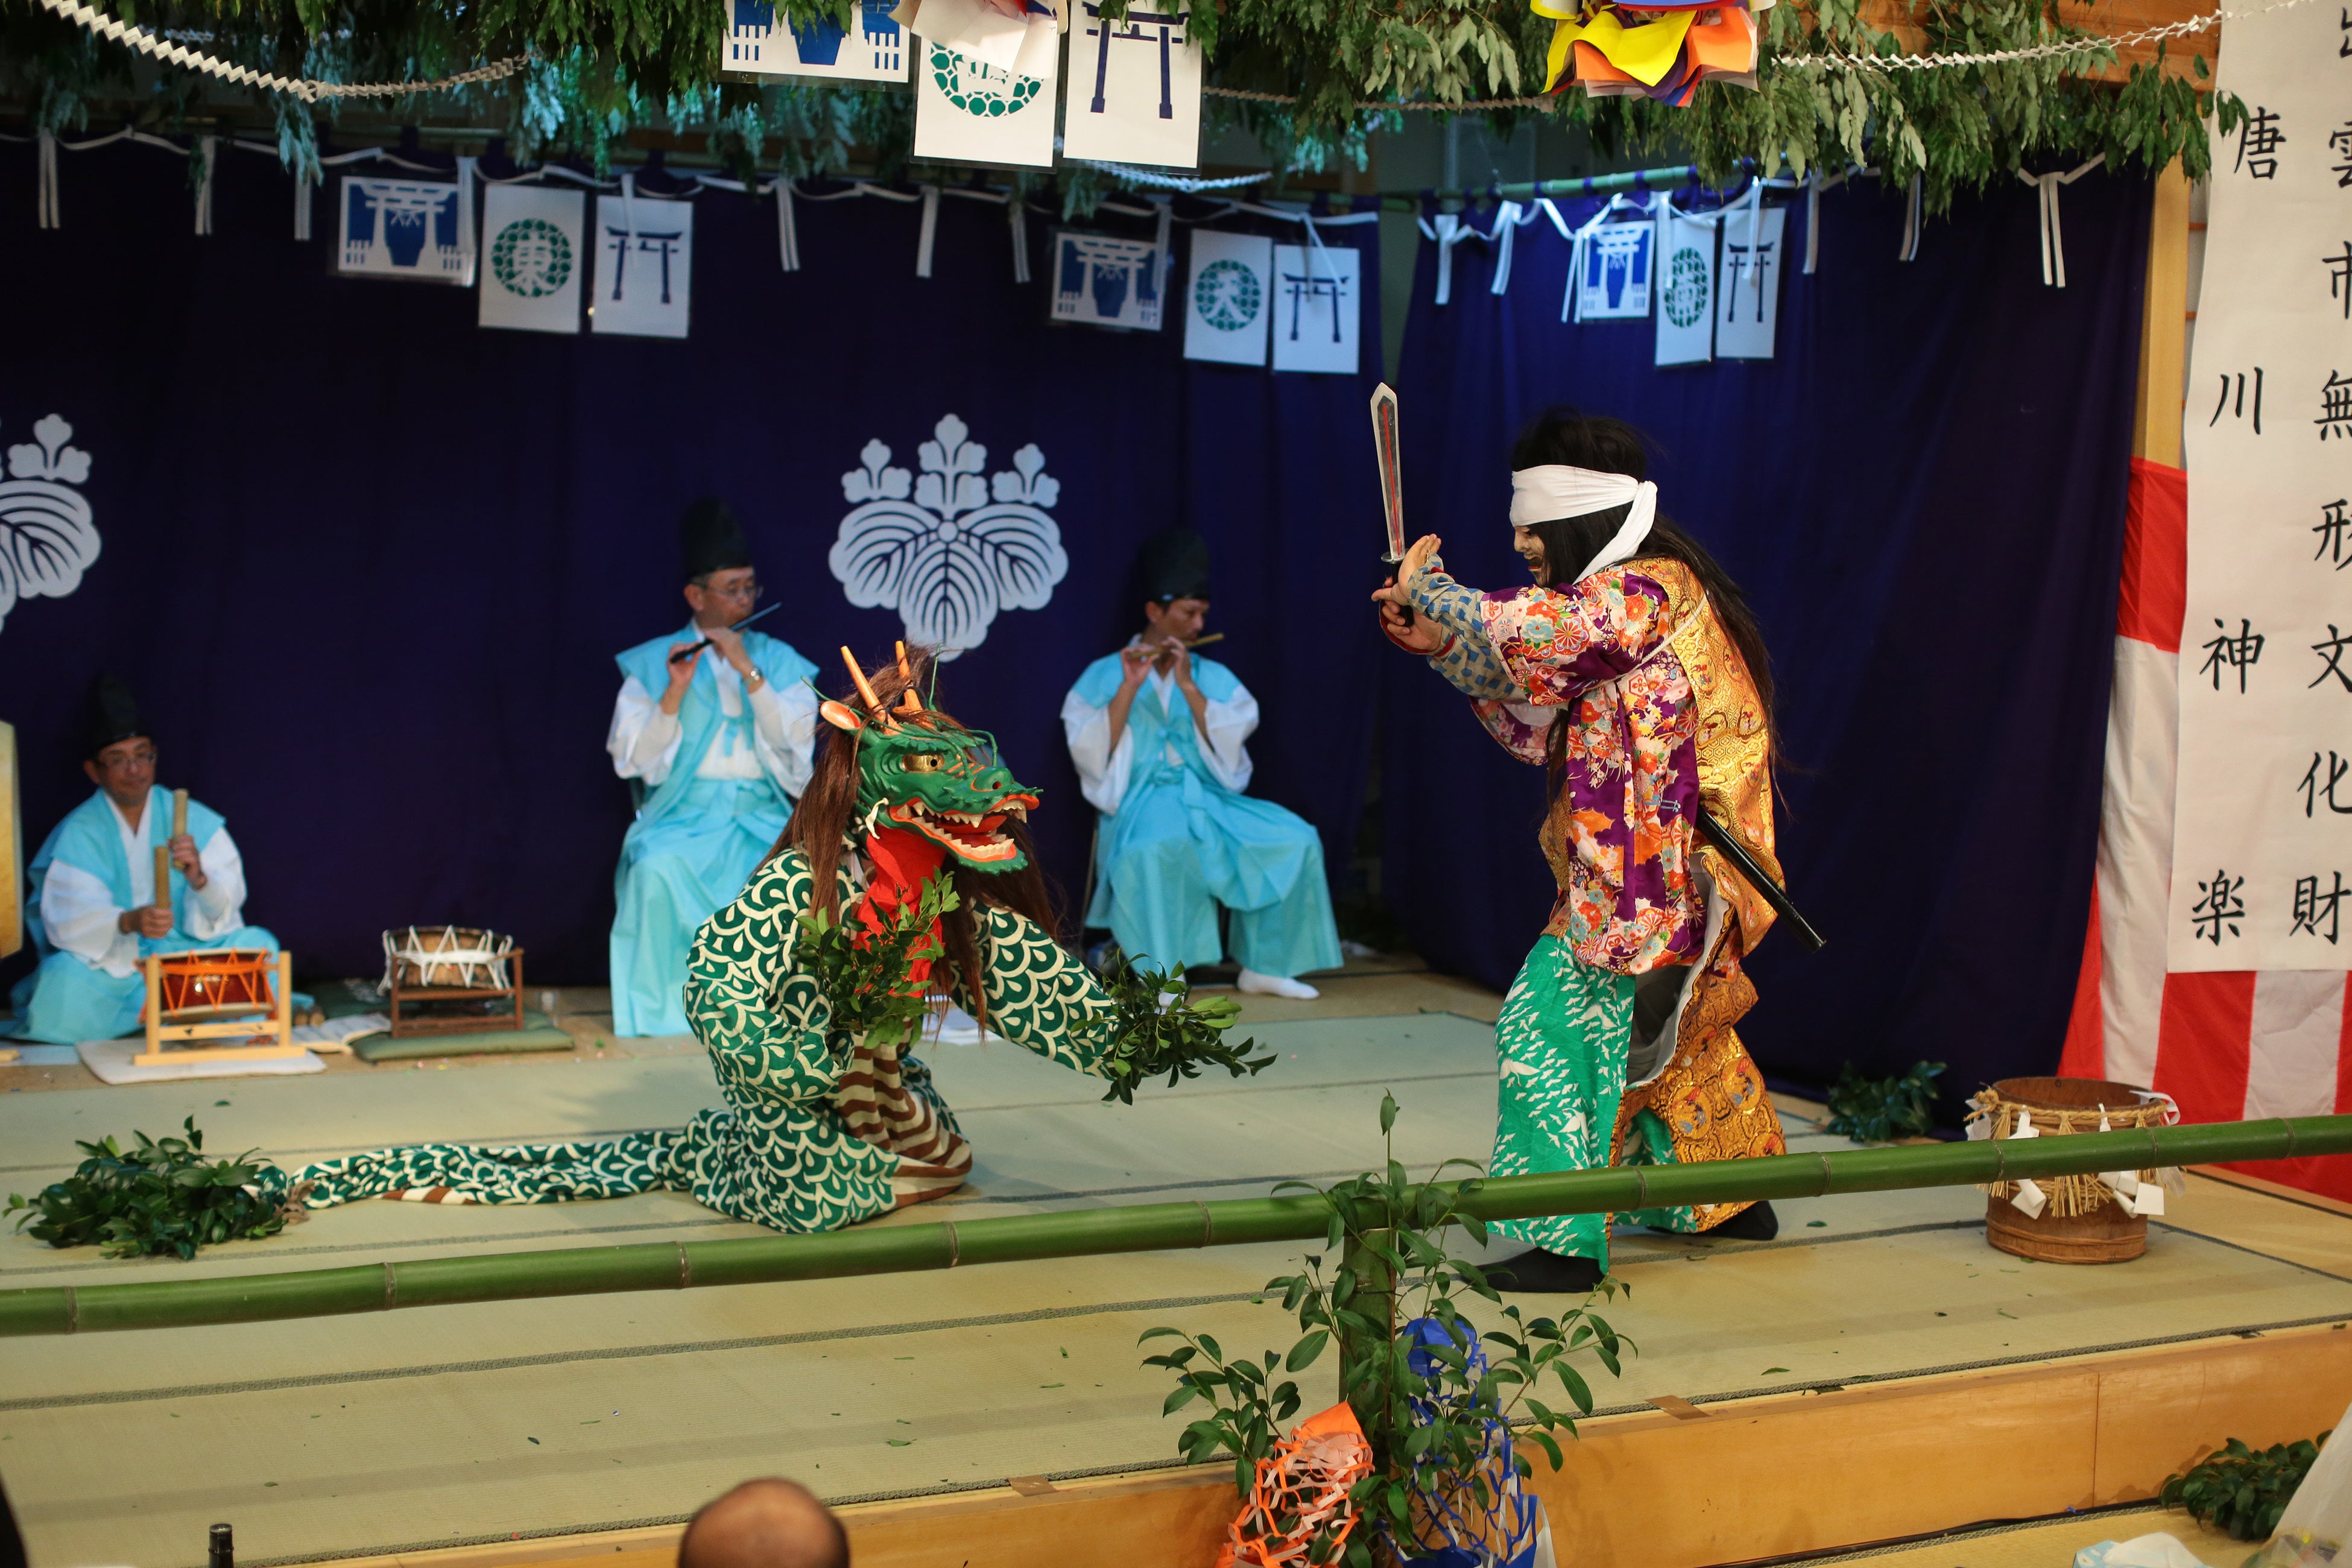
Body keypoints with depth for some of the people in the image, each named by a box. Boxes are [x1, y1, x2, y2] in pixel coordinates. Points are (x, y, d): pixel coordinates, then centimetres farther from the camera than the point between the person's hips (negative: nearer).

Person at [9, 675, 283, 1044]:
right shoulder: (78, 833, -3)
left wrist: (199, 879, -30)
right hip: (110, 961, -1)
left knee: (258, 944, -23)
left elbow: (228, 901, -6)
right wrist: (128, 922, -38)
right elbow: (69, 919, -17)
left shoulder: (194, 819, 3)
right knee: (63, 980, -34)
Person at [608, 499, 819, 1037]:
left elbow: (795, 741, -3)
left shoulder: (779, 660, 13)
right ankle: (663, 1008, -20)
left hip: (761, 812, 1)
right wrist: (674, 695, -14)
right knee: (656, 869, -35)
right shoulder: (652, 662, 8)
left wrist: (749, 671, -12)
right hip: (684, 812, -1)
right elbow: (632, 759, -1)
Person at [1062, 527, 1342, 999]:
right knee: (1154, 847, -40)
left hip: (1208, 798, 4)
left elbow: (1227, 743, 0)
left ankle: (1264, 966, -9)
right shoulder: (1106, 674, 7)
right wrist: (1130, 688, -14)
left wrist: (1188, 686, -9)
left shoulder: (1212, 676, 16)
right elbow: (1090, 752, -7)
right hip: (1141, 802, -4)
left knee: (1294, 838, -19)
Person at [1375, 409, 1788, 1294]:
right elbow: (1538, 720, 15)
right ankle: (1732, 1197, 37)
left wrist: (1428, 589, -17)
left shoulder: (1649, 587, -15)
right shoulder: (1615, 601, 16)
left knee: (1551, 1023, -11)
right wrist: (1441, 644, 5)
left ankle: (1564, 1240, -9)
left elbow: (1535, 630, -33)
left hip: (1644, 879, -10)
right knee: (1676, 1033, 22)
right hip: (1666, 876, 10)